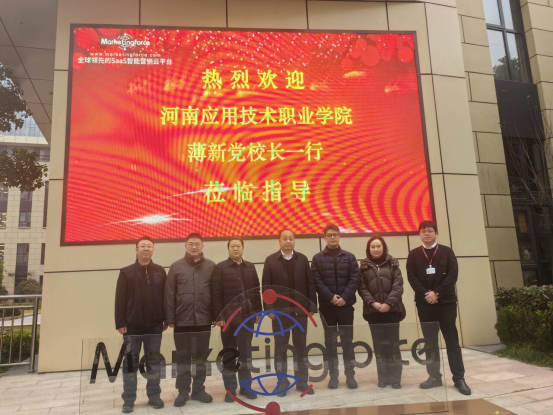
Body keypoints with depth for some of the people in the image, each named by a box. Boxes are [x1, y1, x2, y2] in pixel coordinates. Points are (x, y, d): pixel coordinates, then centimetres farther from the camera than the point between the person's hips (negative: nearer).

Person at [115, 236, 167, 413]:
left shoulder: (160, 271, 6)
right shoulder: (126, 272, 0)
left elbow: (166, 296, 7)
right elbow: (120, 299, -4)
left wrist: (167, 319, 2)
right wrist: (120, 323, -9)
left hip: (154, 325, 2)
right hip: (132, 325, -2)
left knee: (154, 361, 10)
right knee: (130, 362, 6)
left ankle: (154, 396, 20)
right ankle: (128, 400, 16)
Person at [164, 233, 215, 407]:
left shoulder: (211, 266, 2)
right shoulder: (176, 266, 0)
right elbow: (169, 294, -1)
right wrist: (170, 318, -5)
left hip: (203, 320, 1)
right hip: (182, 320, -1)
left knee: (201, 357, 12)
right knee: (183, 358, 10)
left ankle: (198, 390, 25)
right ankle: (183, 391, 23)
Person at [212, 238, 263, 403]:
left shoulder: (250, 267, 10)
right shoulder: (220, 267, -3)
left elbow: (256, 290, 9)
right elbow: (216, 294, -8)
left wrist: (258, 312, 4)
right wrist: (218, 316, -13)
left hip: (247, 316, 3)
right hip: (228, 317, -3)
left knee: (246, 352, 10)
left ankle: (245, 386, 21)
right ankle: (230, 388, 18)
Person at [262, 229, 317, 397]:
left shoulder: (302, 259, 4)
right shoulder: (270, 260, 0)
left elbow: (310, 284, 2)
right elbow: (266, 286, -3)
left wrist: (312, 307, -4)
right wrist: (269, 309, -10)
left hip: (300, 310, 2)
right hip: (279, 311, -1)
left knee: (301, 347, 10)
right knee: (280, 348, 7)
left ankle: (302, 382, 20)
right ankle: (282, 382, 19)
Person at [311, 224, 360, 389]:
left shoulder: (349, 257, 5)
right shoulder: (318, 258, 2)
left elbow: (355, 279, -2)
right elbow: (317, 281, -5)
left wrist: (345, 297, -13)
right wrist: (331, 297, -14)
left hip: (346, 305, 0)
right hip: (327, 306, 0)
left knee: (347, 340, 6)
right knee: (330, 341, 7)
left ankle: (350, 375, 15)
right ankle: (333, 375, 16)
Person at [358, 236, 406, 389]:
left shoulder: (393, 264, 6)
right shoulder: (364, 266, 7)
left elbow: (398, 286, -2)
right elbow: (362, 288, 0)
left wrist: (388, 303, -13)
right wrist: (372, 303, -14)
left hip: (392, 309, 0)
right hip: (373, 311, 0)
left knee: (393, 343, 2)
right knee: (379, 344, 4)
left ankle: (395, 378, 10)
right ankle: (383, 377, 13)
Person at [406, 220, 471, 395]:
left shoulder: (447, 251, 5)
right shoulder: (414, 254, 7)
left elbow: (453, 274, -5)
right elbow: (412, 277, -1)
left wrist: (437, 293, -14)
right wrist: (426, 295, -14)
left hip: (446, 301, -1)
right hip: (424, 303, 1)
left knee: (452, 340, 2)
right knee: (430, 341, 6)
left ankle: (459, 378, 8)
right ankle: (434, 376, 14)